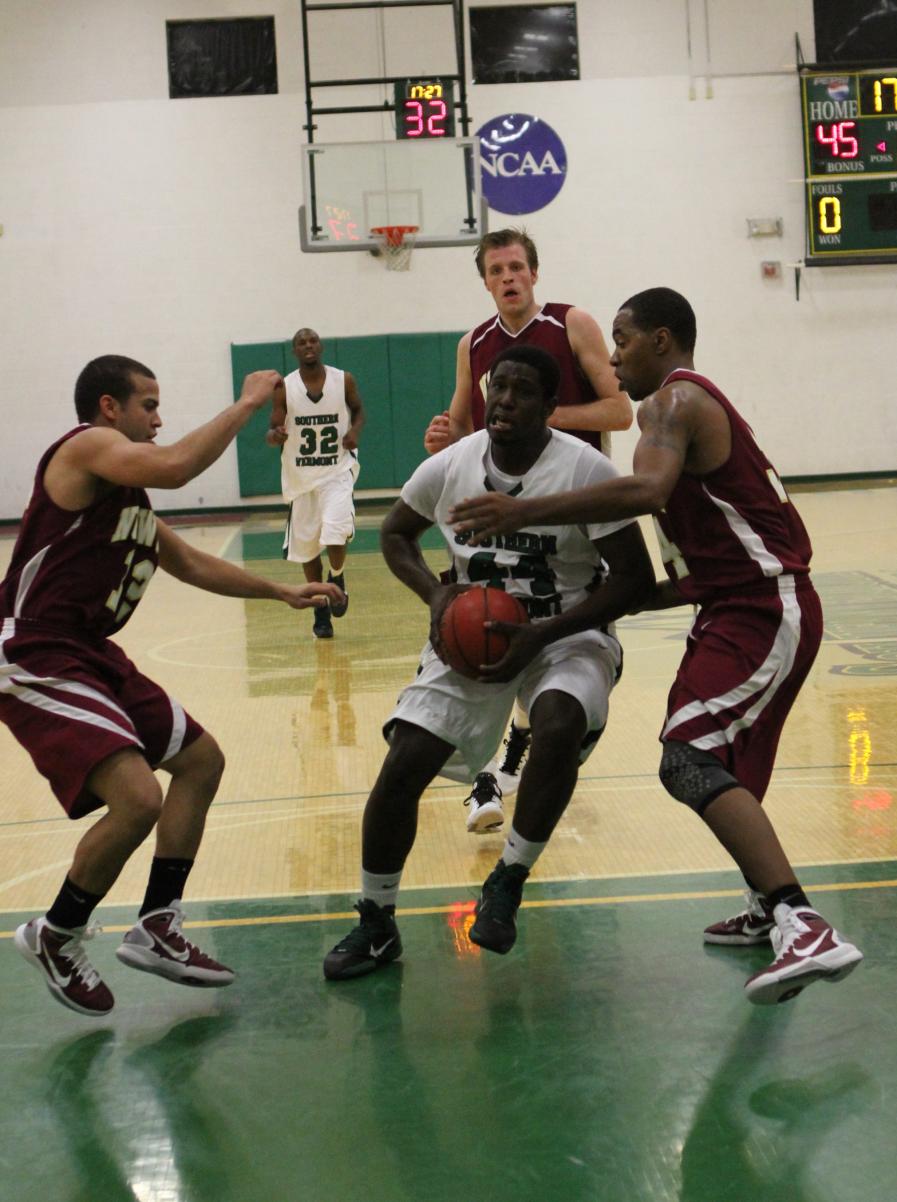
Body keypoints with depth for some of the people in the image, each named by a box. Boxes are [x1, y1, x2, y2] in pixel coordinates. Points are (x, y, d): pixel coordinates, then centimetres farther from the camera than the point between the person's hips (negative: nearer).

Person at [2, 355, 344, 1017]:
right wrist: (247, 403, -20)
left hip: (91, 655, 11)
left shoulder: (128, 493, 18)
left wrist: (283, 592, 29)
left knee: (201, 758, 16)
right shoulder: (87, 446, -11)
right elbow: (173, 466, -31)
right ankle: (56, 939, 3)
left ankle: (158, 930, 21)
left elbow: (191, 563, 30)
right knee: (138, 797, -22)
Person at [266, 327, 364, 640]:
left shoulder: (343, 380, -3)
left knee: (335, 536, -22)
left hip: (337, 472, -1)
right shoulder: (284, 388, -5)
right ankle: (321, 611, 26)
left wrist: (355, 430, -8)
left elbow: (358, 410, 13)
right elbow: (273, 431, -5)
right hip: (301, 477, 2)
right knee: (306, 547, 9)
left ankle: (337, 578, 12)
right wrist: (275, 436, -29)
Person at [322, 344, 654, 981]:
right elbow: (395, 533, 11)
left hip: (568, 632, -3)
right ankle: (376, 923, 10)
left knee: (558, 725, -35)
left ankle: (509, 881, -11)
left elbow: (635, 579, -16)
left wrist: (543, 634, -24)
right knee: (403, 764, -10)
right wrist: (436, 594, -9)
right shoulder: (450, 466, -7)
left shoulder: (586, 470, -18)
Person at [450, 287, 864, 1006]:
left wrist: (526, 511, -31)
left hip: (764, 610, -11)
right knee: (723, 762, 23)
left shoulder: (673, 400, -9)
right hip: (750, 604, 11)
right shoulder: (699, 404, 22)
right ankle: (768, 910, 36)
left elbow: (647, 490, -32)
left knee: (692, 761, -21)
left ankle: (807, 930, -29)